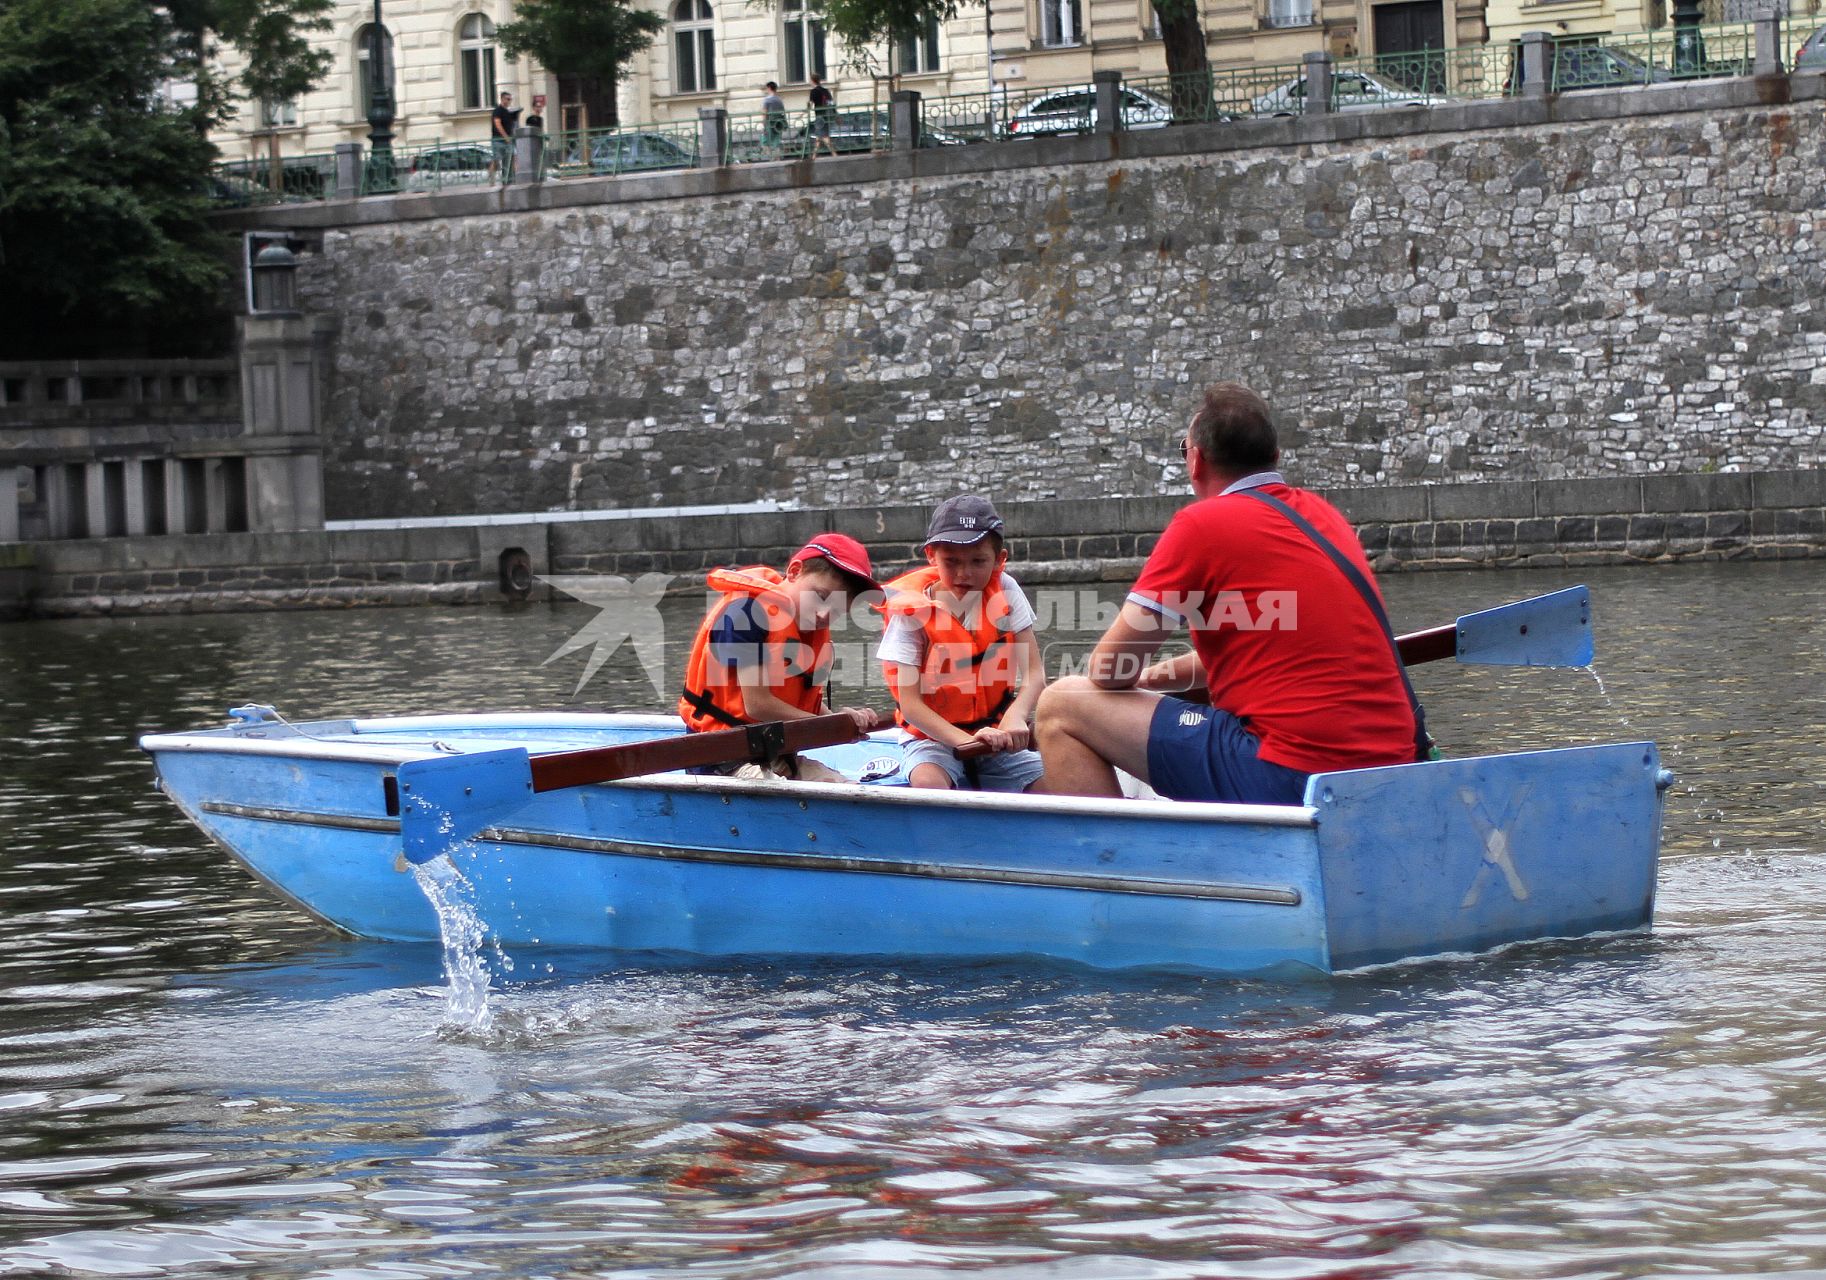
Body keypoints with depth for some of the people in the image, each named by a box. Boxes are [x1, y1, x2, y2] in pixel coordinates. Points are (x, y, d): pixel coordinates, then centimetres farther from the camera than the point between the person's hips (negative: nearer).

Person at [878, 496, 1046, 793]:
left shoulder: (1005, 593, -2)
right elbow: (910, 703, -16)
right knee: (928, 782, -36)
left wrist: (1016, 716, -31)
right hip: (935, 735, -3)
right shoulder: (912, 612, -12)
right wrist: (965, 740, -33)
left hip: (995, 733, 3)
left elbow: (1034, 674, -8)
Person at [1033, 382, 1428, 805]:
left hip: (1293, 773, -8)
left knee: (1062, 708, 1)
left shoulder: (1202, 524, -7)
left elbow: (1111, 667, -4)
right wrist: (1158, 675, 29)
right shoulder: (1323, 514, 16)